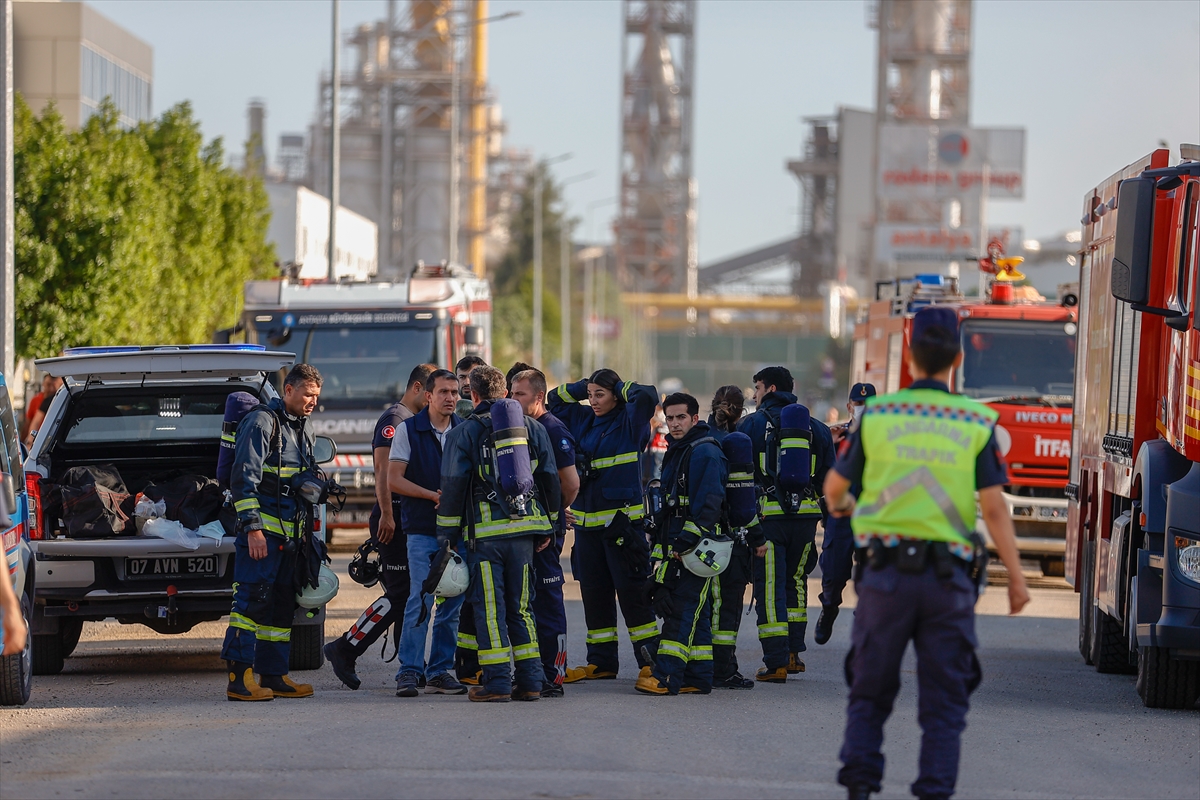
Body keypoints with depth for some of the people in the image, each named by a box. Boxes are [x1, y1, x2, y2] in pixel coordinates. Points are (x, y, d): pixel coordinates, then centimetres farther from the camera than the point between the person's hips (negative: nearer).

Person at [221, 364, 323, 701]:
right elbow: (244, 478, -15)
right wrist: (252, 527, -20)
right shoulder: (262, 422, -8)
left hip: (290, 534, 9)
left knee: (283, 605, 10)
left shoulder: (304, 431, 19)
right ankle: (239, 678, -13)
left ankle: (273, 675, 16)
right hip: (262, 530, -9)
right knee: (252, 600, -12)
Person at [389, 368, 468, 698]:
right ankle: (409, 671, -6)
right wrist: (433, 495, -13)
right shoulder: (409, 430, 1)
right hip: (422, 531, -4)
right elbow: (393, 480, -4)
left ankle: (440, 671, 11)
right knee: (421, 601, -11)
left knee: (451, 604, 5)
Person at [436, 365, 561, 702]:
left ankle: (497, 682, -5)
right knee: (521, 605, 12)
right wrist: (548, 527, 22)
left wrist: (447, 534, 3)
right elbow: (550, 479, 14)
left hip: (485, 530, -4)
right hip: (525, 528, 4)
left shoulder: (464, 433, -2)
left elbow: (453, 487, -4)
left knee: (489, 607, -1)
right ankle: (529, 680, 9)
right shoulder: (533, 428, 10)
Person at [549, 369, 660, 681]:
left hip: (622, 520, -7)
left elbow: (647, 396, -20)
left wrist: (621, 387, -3)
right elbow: (556, 400, 24)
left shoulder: (629, 422, -4)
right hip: (586, 521, 7)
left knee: (631, 591, -8)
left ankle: (651, 661, -5)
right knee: (594, 593, 10)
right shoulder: (583, 421, 13)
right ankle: (601, 662, 17)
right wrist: (584, 387, 11)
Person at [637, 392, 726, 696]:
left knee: (683, 610, -12)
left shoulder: (705, 453, -11)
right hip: (677, 546, 10)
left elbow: (708, 505, -19)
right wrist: (663, 544, 25)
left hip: (697, 547, -10)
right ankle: (698, 677, 14)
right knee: (694, 611, 11)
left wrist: (687, 541, -23)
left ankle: (667, 676, -17)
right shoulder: (676, 452, 21)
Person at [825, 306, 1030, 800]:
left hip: (886, 574, 1)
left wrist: (838, 505, 35)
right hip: (949, 577, 0)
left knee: (870, 692, 11)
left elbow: (835, 485, 12)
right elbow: (993, 507, -6)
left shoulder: (876, 413, 0)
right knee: (943, 703, 5)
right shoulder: (976, 422, -2)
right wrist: (1016, 576, 0)